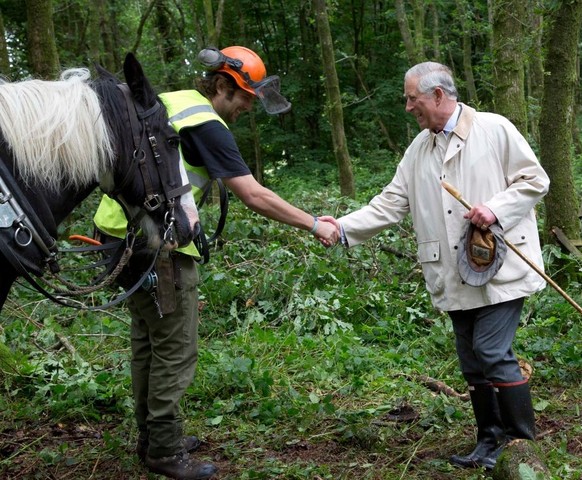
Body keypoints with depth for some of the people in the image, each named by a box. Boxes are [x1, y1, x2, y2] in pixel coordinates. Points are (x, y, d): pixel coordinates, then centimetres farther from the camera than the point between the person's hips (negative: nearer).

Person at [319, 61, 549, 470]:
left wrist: (495, 208, -18)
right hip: (457, 277, 6)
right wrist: (344, 227, -4)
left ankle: (524, 441, 5)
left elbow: (535, 180, -4)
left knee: (492, 352, -11)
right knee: (472, 360, 10)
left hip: (501, 268, -6)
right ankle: (491, 441, 24)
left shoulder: (494, 129, -5)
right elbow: (390, 204, 8)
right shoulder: (418, 150, 11)